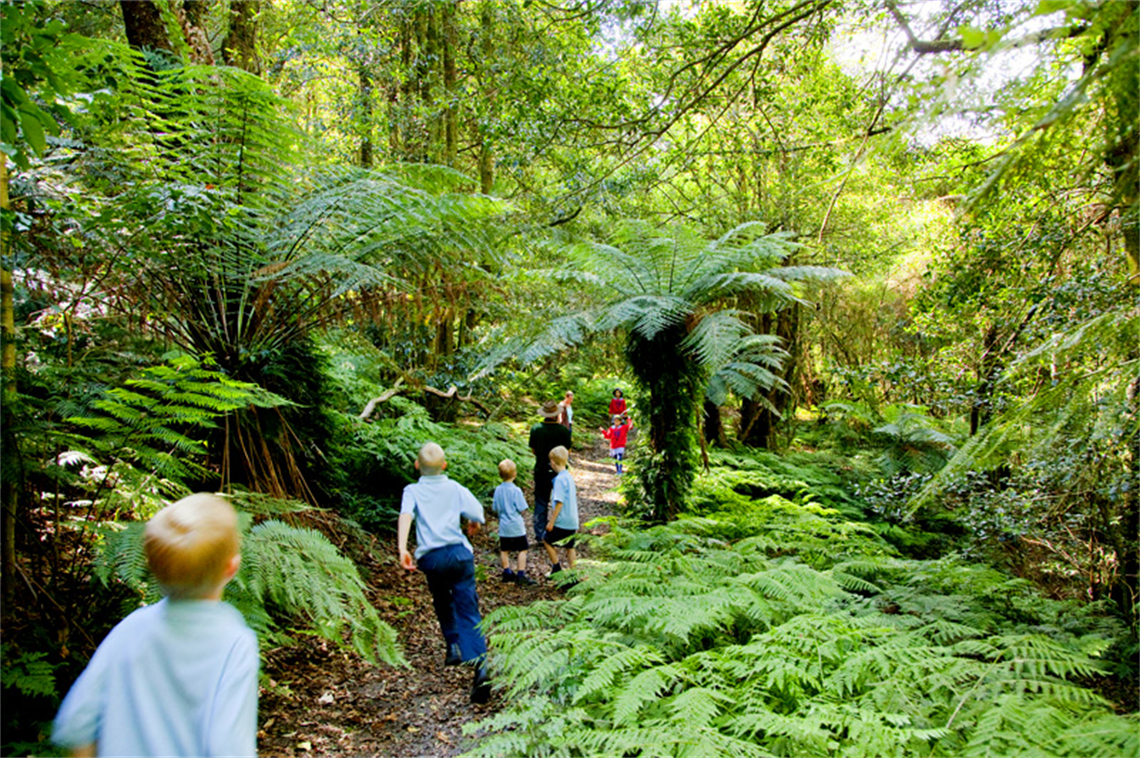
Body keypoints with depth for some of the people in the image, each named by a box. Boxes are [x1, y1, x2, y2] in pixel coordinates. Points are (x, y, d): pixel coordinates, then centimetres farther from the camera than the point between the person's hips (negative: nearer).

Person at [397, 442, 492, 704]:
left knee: (442, 604, 28)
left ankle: (453, 645, 27)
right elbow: (478, 515, 0)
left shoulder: (412, 491, 4)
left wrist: (402, 549, -25)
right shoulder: (456, 489, 6)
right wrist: (473, 524, 24)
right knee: (468, 611, -3)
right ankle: (480, 664, -16)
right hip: (459, 553, 0)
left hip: (431, 557, 0)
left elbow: (405, 516, -15)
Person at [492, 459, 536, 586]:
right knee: (522, 550, 3)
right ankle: (521, 574, 0)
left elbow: (495, 509, 5)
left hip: (503, 526, 5)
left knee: (504, 550, 17)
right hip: (516, 526, -5)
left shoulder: (498, 490, -2)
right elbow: (521, 509, -12)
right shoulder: (516, 490, -16)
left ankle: (507, 572, 24)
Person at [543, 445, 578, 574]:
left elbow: (559, 502, -21)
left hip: (562, 521, -8)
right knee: (569, 546, 16)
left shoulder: (560, 479, -18)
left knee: (547, 541, 9)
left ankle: (557, 568, 12)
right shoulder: (569, 476, 9)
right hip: (572, 521, 8)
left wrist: (551, 521, -15)